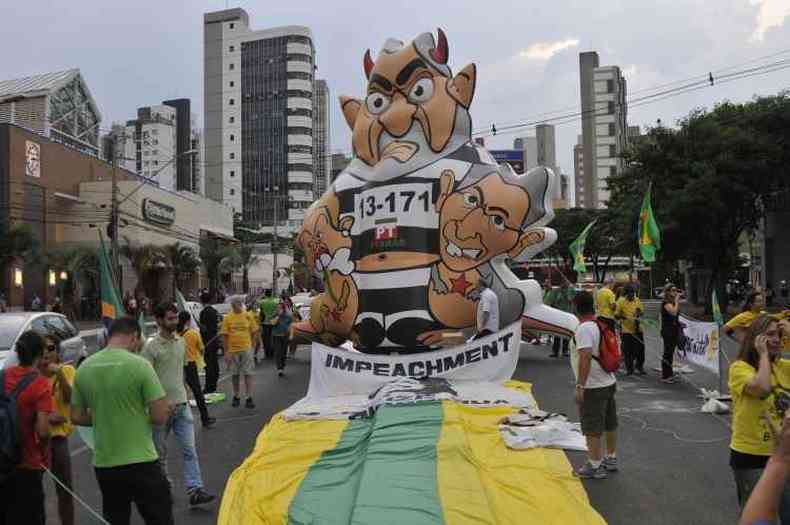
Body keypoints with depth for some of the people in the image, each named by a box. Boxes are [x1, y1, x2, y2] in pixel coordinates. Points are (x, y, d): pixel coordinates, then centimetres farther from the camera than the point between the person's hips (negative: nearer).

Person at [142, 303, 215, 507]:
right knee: (160, 453, 11)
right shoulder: (151, 346, -11)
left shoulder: (181, 342, 6)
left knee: (189, 450, -2)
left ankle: (195, 490, -2)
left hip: (182, 404, 4)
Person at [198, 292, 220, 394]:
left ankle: (209, 387, -4)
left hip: (208, 341, -8)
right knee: (215, 363, 13)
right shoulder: (215, 311, 10)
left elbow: (203, 328, -17)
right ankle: (214, 385, 22)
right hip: (215, 341, 8)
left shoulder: (204, 312, -15)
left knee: (208, 365, -5)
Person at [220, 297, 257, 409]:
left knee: (248, 374, -1)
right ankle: (236, 397, 25)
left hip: (246, 349, 0)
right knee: (235, 374, 12)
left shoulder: (247, 316, 1)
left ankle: (249, 398, 2)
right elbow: (225, 335, -1)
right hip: (233, 350, 0)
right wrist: (226, 352, -4)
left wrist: (251, 345, 2)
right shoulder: (227, 318, -1)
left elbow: (252, 332, 7)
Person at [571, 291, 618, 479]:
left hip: (593, 387, -9)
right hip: (609, 382, 9)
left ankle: (594, 466, 7)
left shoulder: (584, 329, -20)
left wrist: (580, 386, -25)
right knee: (610, 424, 19)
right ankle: (611, 459, 32)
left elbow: (586, 358, -27)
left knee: (592, 428, 0)